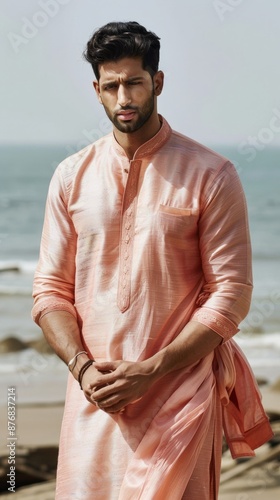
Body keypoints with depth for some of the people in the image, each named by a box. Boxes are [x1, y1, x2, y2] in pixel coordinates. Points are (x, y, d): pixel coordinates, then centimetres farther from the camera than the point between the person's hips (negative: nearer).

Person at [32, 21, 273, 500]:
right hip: (94, 395, 3)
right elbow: (50, 290, 7)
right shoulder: (72, 177, 7)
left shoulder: (210, 176, -3)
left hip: (181, 393, -3)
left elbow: (231, 295, -6)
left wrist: (150, 371, -14)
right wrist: (82, 367, -10)